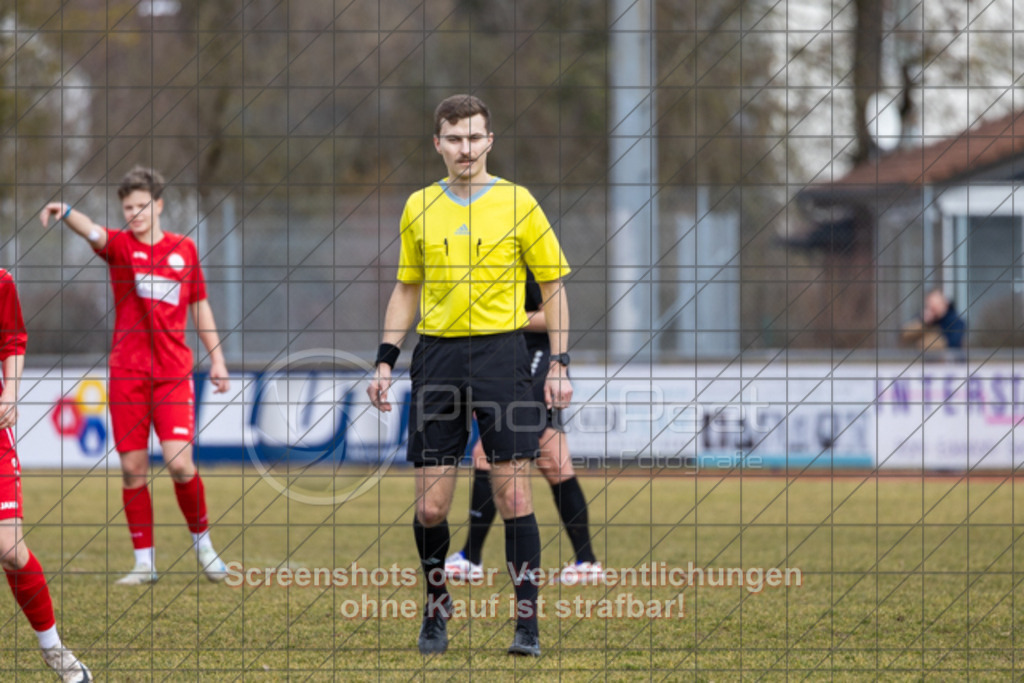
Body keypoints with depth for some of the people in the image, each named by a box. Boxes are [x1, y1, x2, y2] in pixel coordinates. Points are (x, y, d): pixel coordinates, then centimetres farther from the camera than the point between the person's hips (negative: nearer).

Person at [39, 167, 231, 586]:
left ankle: (202, 541, 12)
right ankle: (144, 562, 9)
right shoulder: (120, 245, 2)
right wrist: (65, 213, -43)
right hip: (127, 373, 0)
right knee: (133, 468, -1)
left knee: (179, 462, -12)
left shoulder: (184, 249, 8)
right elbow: (93, 233, -21)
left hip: (173, 372, 0)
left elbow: (200, 306, 17)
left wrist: (216, 358, 13)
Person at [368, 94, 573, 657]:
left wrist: (558, 366, -3)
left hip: (500, 352, -3)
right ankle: (436, 605, 21)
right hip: (437, 355, 3)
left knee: (512, 494, -8)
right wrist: (385, 363, 12)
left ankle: (527, 618, -3)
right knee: (429, 505, 0)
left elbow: (553, 288, 5)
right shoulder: (419, 208, 10)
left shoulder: (517, 204, 1)